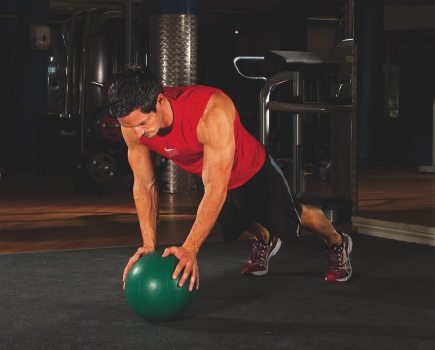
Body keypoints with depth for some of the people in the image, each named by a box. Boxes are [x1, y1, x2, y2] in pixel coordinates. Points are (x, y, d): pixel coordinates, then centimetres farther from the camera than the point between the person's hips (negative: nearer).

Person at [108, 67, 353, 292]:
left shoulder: (212, 112, -46)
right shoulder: (133, 124, -27)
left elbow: (216, 188, -44)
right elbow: (144, 185, -16)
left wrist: (190, 249, -46)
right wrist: (149, 244, -24)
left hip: (254, 171, -5)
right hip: (209, 176, 5)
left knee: (293, 220, 17)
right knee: (236, 226, 29)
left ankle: (338, 243, 48)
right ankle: (265, 241, 63)